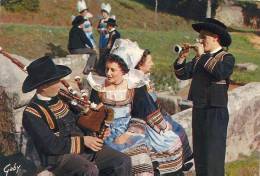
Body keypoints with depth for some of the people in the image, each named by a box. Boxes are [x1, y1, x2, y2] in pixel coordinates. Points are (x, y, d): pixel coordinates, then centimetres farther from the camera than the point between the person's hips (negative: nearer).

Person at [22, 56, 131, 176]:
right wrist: (82, 140, -15)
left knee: (123, 161, -6)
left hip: (82, 146, 8)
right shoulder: (32, 114, -13)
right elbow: (52, 145, -19)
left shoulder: (59, 98, 10)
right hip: (58, 156, -7)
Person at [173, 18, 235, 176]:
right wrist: (182, 57, -4)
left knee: (213, 153, -4)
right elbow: (182, 74, 11)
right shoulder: (199, 59, 12)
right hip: (198, 110, 7)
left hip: (216, 112, -7)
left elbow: (219, 73, -26)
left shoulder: (227, 58, -7)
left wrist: (203, 55, -20)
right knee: (199, 152, 14)